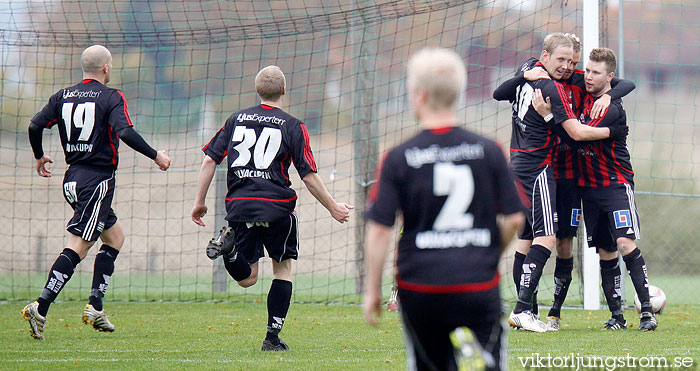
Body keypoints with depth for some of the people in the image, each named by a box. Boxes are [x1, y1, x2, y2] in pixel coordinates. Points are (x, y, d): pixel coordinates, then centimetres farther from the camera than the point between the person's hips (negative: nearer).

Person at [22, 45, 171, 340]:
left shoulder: (64, 96, 9)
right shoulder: (111, 97, -8)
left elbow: (35, 125, 4)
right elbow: (125, 133, -21)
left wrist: (40, 156, 21)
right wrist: (156, 156, -12)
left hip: (73, 180, 8)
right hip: (97, 180, -8)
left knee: (115, 236, 20)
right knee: (77, 248, -10)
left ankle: (95, 308, 13)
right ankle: (40, 308, -20)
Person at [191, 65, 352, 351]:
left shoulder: (236, 120, 12)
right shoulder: (292, 126, 1)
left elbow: (210, 160, 7)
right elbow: (308, 175, -2)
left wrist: (199, 202, 14)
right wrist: (333, 207, 10)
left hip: (239, 206, 3)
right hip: (276, 206, -3)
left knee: (247, 278, 8)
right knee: (283, 268, 14)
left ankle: (228, 243, -24)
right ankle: (273, 336, 6)